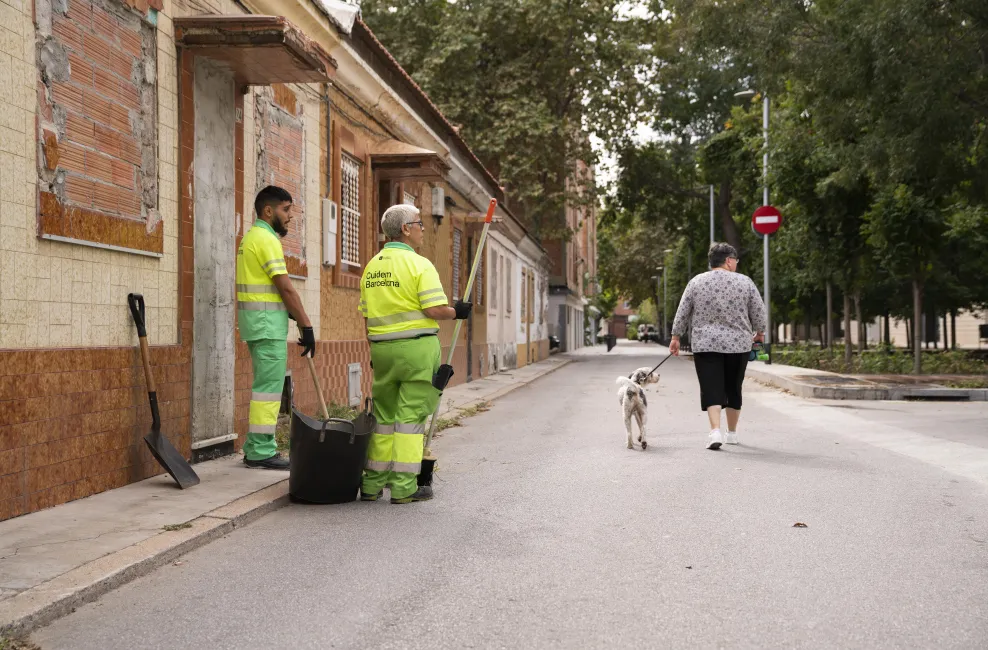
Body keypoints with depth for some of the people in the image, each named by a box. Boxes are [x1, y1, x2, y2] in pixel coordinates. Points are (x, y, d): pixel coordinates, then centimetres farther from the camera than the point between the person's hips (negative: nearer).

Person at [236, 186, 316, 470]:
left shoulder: (252, 237, 19)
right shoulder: (266, 239, -13)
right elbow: (285, 287, -16)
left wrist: (298, 318, 16)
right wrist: (306, 325, -13)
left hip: (256, 319, 10)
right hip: (267, 321, -10)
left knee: (265, 384, 14)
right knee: (269, 386, -6)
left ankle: (257, 449, 19)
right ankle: (261, 452, -3)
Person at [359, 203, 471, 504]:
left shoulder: (371, 267, 12)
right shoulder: (419, 264, -10)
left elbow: (367, 316, 14)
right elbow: (436, 310, -17)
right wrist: (458, 312, 2)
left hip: (382, 348, 6)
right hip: (416, 347, -6)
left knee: (384, 416, 14)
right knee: (411, 417, -1)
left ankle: (372, 484, 17)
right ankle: (404, 487, 1)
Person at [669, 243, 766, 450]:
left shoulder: (696, 282, 2)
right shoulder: (744, 282, 0)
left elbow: (682, 313, 4)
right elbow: (758, 312, 4)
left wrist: (676, 337, 13)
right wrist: (759, 331, 20)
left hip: (705, 344, -1)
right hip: (738, 344, 1)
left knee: (712, 389, -3)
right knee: (733, 389, 13)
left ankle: (715, 431, -19)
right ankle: (732, 433, 22)